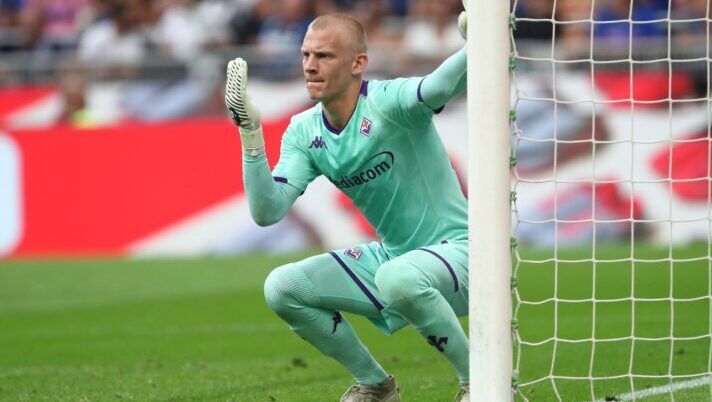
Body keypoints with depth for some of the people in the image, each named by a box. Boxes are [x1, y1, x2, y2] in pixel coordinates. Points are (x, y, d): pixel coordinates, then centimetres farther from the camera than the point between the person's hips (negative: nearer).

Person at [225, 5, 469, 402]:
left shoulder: (388, 102, -20)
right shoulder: (304, 133, 0)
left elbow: (447, 83, -41)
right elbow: (267, 212, -10)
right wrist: (250, 133, -20)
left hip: (457, 248, -7)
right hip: (391, 255, 7)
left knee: (398, 277, -39)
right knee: (281, 288, -4)